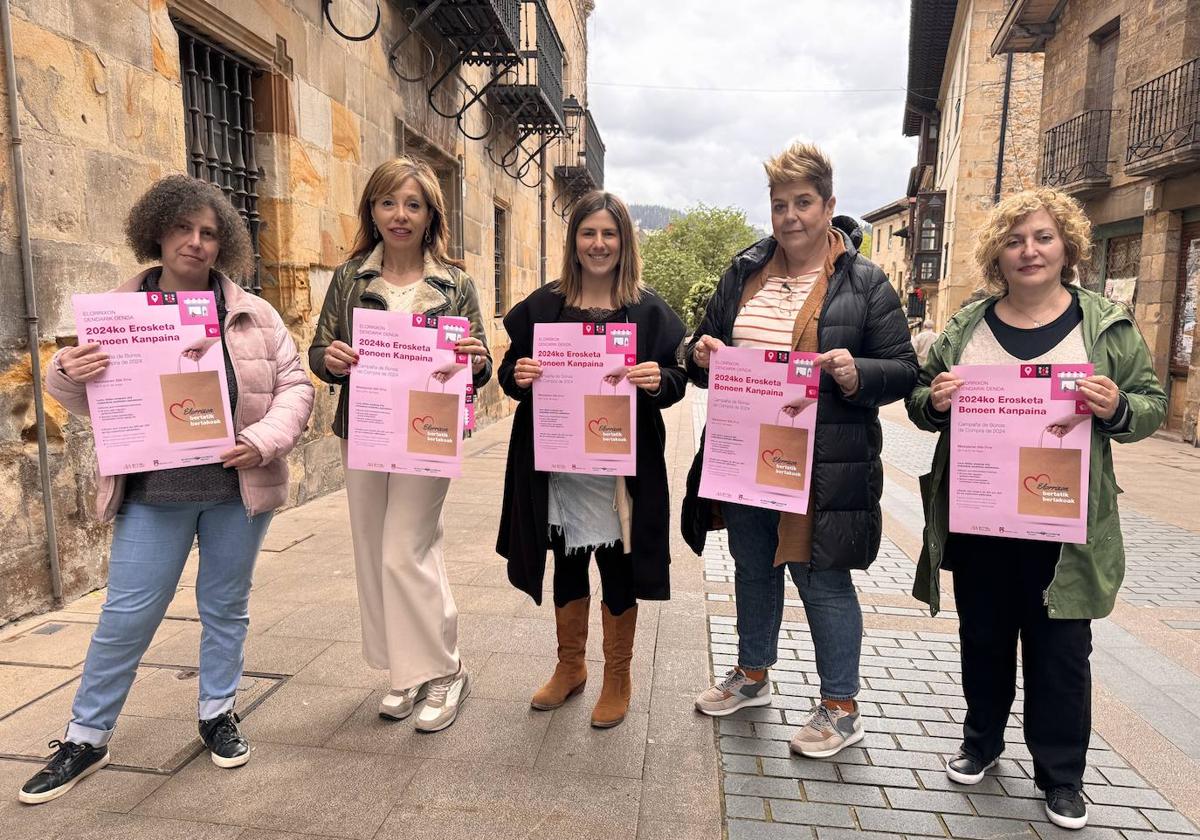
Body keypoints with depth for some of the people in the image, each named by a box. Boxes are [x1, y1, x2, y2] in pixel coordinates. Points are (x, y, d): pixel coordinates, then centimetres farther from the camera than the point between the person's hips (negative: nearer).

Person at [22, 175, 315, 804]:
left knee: (226, 605, 14)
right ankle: (86, 738, 26)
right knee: (126, 615, 6)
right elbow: (90, 403, 8)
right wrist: (66, 373, -15)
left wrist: (263, 440, -15)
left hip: (238, 490, 1)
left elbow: (294, 387, 1)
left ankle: (218, 713, 34)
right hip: (153, 493, 0)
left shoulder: (252, 314, 0)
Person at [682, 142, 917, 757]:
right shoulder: (744, 272, 9)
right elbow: (704, 347, 15)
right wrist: (702, 353, -9)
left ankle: (840, 708, 25)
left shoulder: (863, 283, -5)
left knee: (822, 580, 5)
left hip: (821, 466, -5)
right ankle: (752, 675, 41)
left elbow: (903, 371, -5)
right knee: (753, 568, 19)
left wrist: (857, 374, -25)